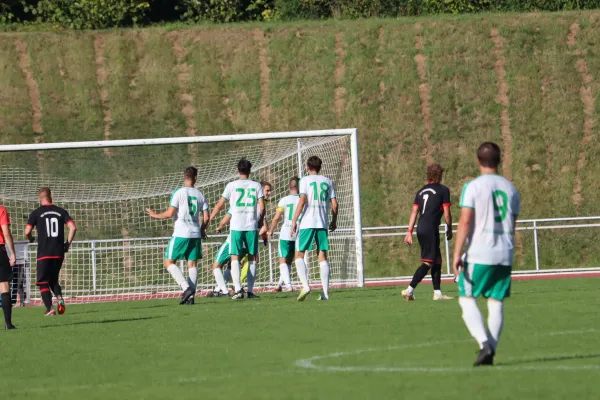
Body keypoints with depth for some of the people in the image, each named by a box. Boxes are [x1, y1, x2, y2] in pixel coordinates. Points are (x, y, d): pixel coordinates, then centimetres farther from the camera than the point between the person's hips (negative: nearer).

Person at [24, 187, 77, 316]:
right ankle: (59, 298, -9)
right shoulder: (61, 211, 6)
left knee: (43, 282, 5)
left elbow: (27, 232, -7)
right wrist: (67, 244, 8)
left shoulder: (36, 213, -2)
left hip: (44, 254, -3)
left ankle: (49, 308, -10)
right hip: (59, 253, 3)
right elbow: (73, 228, -3)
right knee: (53, 280, 19)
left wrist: (31, 239, 16)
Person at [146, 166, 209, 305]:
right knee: (192, 264, 7)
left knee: (169, 262, 2)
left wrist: (155, 215, 6)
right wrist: (202, 230, 25)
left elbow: (170, 213, -11)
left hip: (181, 234, -5)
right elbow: (206, 217, 8)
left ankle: (186, 288, -14)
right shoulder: (200, 195, 8)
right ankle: (191, 296, -1)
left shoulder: (179, 192, -7)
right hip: (195, 234, 5)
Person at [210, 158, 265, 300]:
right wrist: (260, 221, 18)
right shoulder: (256, 186, 5)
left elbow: (219, 205, 4)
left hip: (236, 226, -1)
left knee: (235, 258, 0)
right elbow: (262, 207, 1)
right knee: (252, 258, 9)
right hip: (252, 226, 1)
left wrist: (208, 220, 15)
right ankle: (250, 291, 5)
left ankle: (238, 289, -15)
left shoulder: (232, 185, 2)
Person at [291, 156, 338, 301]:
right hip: (323, 224, 4)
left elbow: (302, 201, -11)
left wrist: (294, 221, -9)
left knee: (299, 254, 4)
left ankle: (305, 285, -16)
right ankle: (325, 292, -1)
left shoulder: (305, 180, 0)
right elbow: (334, 204, 8)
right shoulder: (327, 181, 11)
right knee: (322, 256, 6)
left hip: (307, 223, -4)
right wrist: (334, 221, 22)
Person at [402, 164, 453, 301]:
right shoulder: (443, 190, -2)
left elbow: (414, 212, 12)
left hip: (421, 228, 7)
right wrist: (449, 229, 11)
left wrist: (410, 232, 11)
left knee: (437, 260, 15)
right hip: (431, 229, -7)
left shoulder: (421, 191, 16)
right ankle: (410, 290, -16)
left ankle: (437, 292, 15)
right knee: (428, 262, -7)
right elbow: (447, 214, -3)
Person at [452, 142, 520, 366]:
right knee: (496, 302, 7)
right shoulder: (510, 189, 11)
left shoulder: (473, 187, -6)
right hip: (505, 255, 5)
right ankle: (491, 352, 1)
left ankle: (484, 343, -16)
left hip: (478, 255, -5)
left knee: (467, 299, 2)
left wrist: (457, 254, -12)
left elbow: (465, 222, -13)